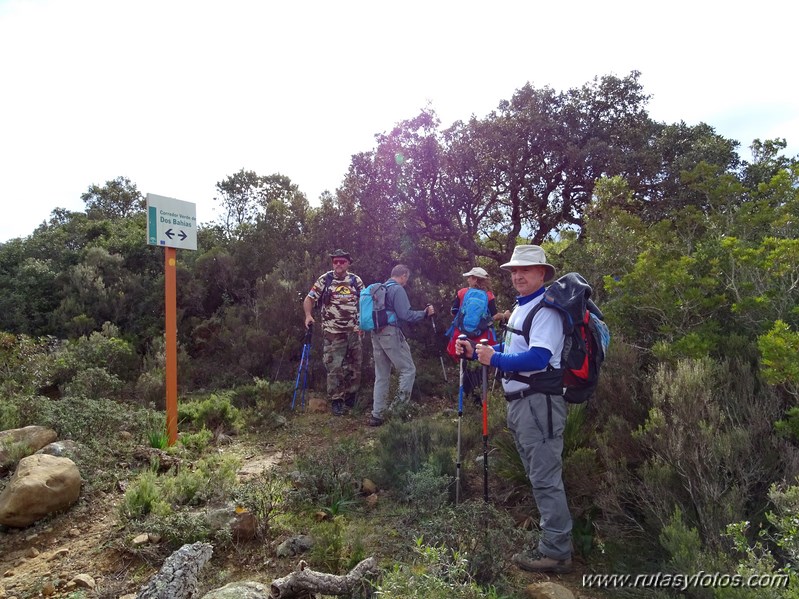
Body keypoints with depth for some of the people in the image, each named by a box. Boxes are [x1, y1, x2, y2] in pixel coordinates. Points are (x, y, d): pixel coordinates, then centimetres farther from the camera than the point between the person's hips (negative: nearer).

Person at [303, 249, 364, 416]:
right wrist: (308, 315, -18)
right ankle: (336, 400, 9)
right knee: (334, 368, -4)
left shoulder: (356, 280, 4)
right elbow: (309, 299, -1)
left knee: (355, 366, 11)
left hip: (354, 332, 3)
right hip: (333, 333, -3)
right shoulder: (324, 280, -3)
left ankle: (351, 397, 28)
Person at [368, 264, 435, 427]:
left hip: (376, 334, 8)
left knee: (381, 375, 10)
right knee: (408, 370, 2)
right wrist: (425, 313, -2)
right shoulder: (398, 289, -8)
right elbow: (406, 315, -14)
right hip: (391, 333, -8)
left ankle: (376, 415, 10)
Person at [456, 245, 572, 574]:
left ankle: (556, 551, 8)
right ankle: (550, 536, 33)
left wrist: (494, 359, -22)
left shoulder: (545, 309, -15)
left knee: (545, 477, -3)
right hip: (520, 401, 11)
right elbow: (511, 348, 25)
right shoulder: (521, 307, 17)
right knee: (537, 475, 19)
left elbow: (537, 358, -27)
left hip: (539, 401, -11)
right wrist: (476, 351, 13)